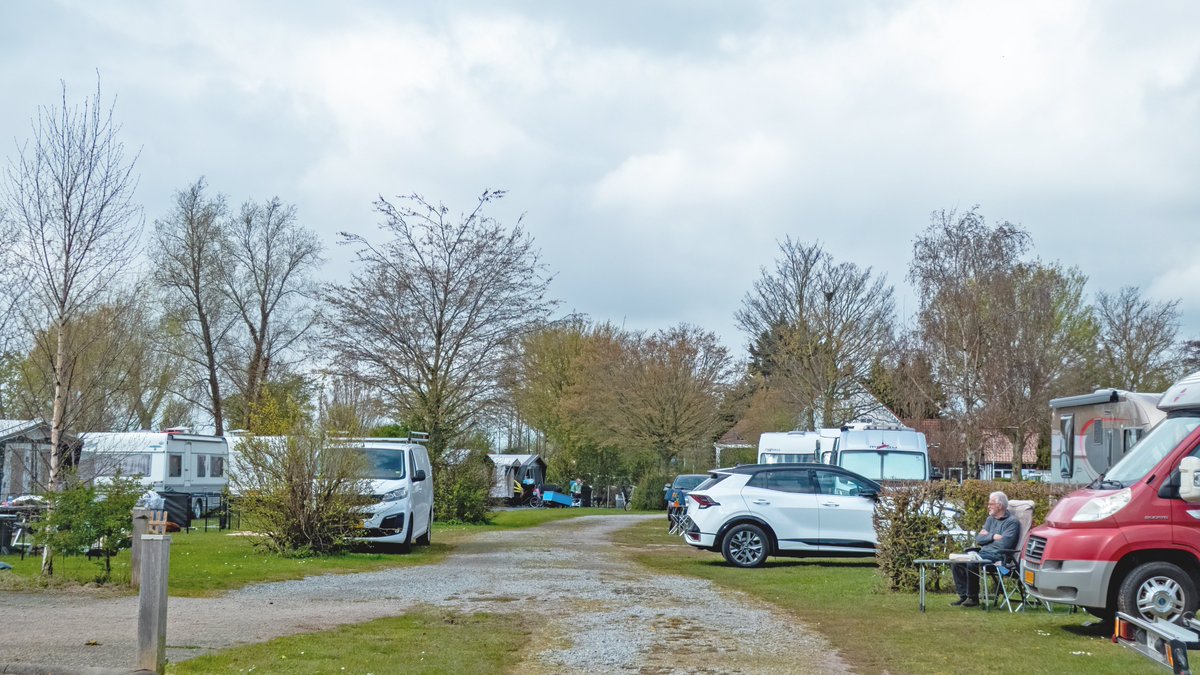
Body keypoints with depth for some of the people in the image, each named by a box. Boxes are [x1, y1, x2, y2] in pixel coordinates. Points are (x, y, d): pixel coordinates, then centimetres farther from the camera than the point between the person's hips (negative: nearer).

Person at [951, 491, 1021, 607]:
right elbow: (978, 540, 12)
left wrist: (987, 536, -3)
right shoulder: (990, 519, 21)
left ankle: (973, 598, -19)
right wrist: (993, 536, -4)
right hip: (983, 553, 8)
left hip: (998, 555, -8)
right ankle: (964, 596, -8)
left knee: (971, 563, -32)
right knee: (956, 562, -9)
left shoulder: (1012, 522, -3)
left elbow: (1004, 544, -17)